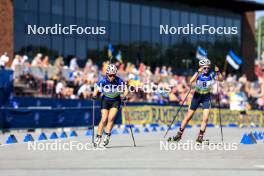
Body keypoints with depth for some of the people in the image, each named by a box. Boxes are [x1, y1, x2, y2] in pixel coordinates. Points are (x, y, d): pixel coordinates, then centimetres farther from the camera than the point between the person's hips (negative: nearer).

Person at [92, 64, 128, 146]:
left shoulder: (119, 81, -18)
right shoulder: (103, 81, -18)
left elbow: (125, 90, -8)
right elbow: (96, 90, -12)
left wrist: (124, 96, -26)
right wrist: (94, 96, -31)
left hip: (115, 101, 0)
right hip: (105, 101, 0)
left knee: (111, 118, -16)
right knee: (104, 119, -9)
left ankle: (107, 136, -4)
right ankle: (98, 137, 3)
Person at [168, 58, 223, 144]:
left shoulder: (211, 74, -11)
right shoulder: (198, 74, -15)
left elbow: (220, 79, -23)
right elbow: (191, 81, -32)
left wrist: (218, 72, -40)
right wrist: (198, 72, -43)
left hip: (206, 97, 0)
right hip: (197, 95, 0)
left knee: (205, 118, -14)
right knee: (188, 117, 6)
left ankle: (200, 137, -3)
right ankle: (179, 135, 19)